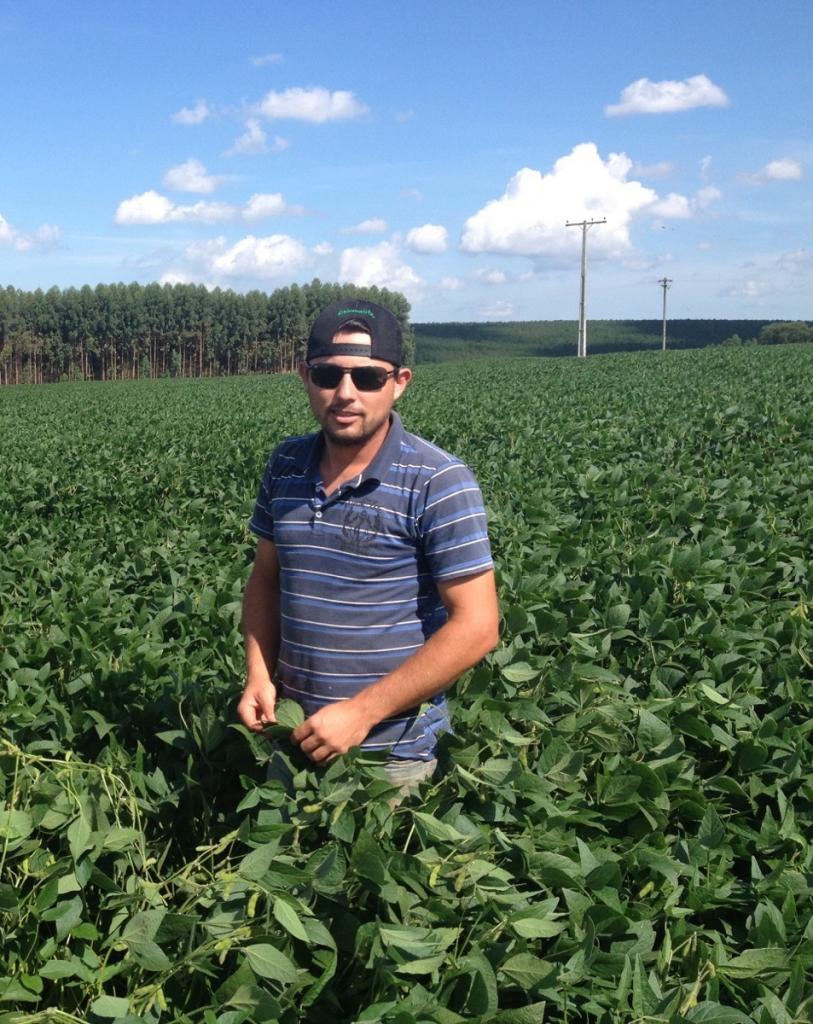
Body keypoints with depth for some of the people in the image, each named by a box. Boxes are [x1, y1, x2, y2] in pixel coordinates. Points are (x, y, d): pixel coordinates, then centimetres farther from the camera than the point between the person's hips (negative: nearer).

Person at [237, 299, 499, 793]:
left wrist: (363, 711, -19)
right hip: (293, 737, 5)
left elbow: (476, 626, -17)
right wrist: (259, 676, -2)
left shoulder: (438, 484, -16)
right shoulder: (286, 466, 2)